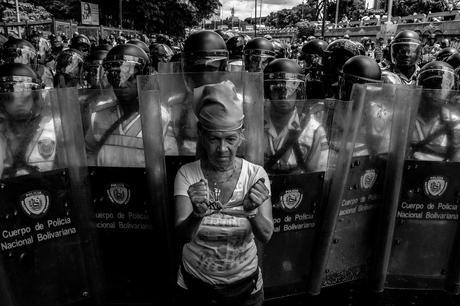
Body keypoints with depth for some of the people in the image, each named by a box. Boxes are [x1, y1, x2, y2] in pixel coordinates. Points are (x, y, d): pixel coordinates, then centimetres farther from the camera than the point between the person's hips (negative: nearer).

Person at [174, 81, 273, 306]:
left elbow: (266, 236, -20)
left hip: (244, 285, 1)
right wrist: (197, 214, -43)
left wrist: (253, 212, -40)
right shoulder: (187, 174, -15)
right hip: (194, 284, 0)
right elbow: (183, 235, -23)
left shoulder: (256, 175, -14)